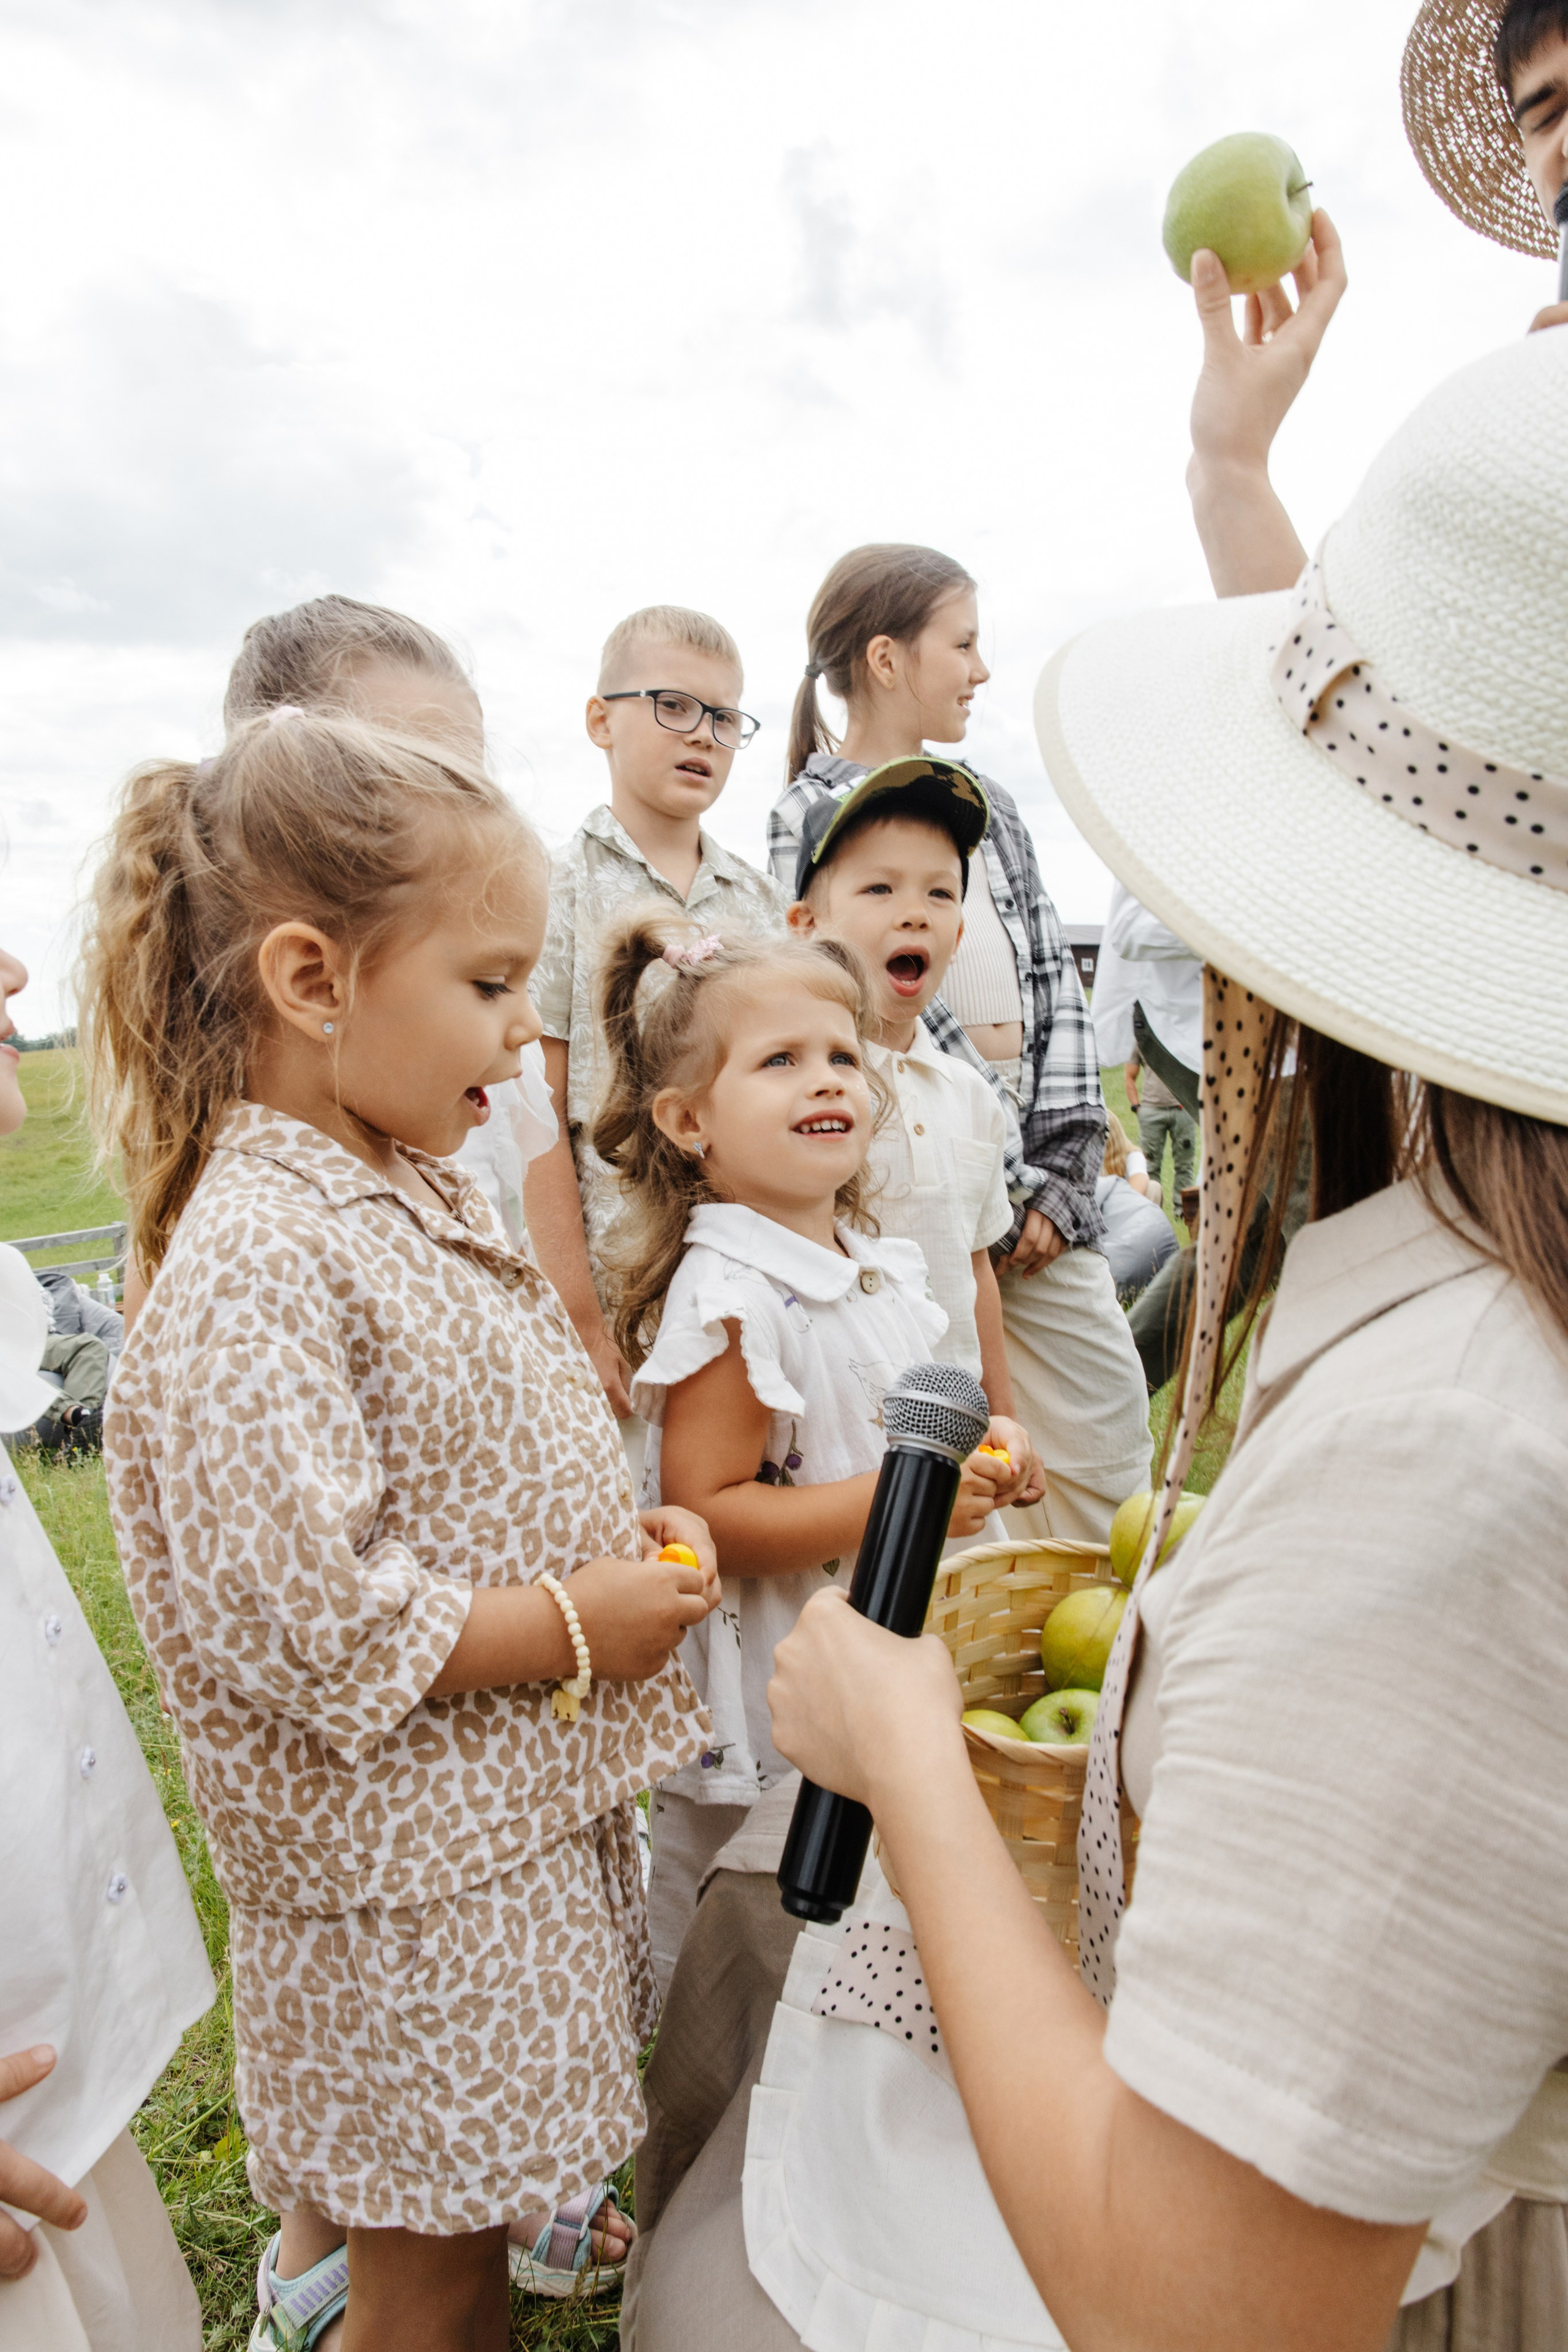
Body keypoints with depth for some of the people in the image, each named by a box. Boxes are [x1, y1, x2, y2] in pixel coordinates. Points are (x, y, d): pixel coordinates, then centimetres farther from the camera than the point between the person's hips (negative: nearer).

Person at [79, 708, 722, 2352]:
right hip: (407, 1869, -8)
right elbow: (297, 1622, -29)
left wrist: (620, 1537, -1)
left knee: (451, 2180, 29)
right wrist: (573, 1627, -20)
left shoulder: (413, 1187, 4)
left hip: (521, 1809, 9)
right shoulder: (253, 1265, -27)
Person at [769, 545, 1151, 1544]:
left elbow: (1057, 988, 8)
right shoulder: (809, 820, -7)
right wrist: (1002, 1195, -12)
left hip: (1043, 1196, 6)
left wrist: (1059, 1176, -3)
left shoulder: (987, 807, 13)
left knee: (1113, 1441, 11)